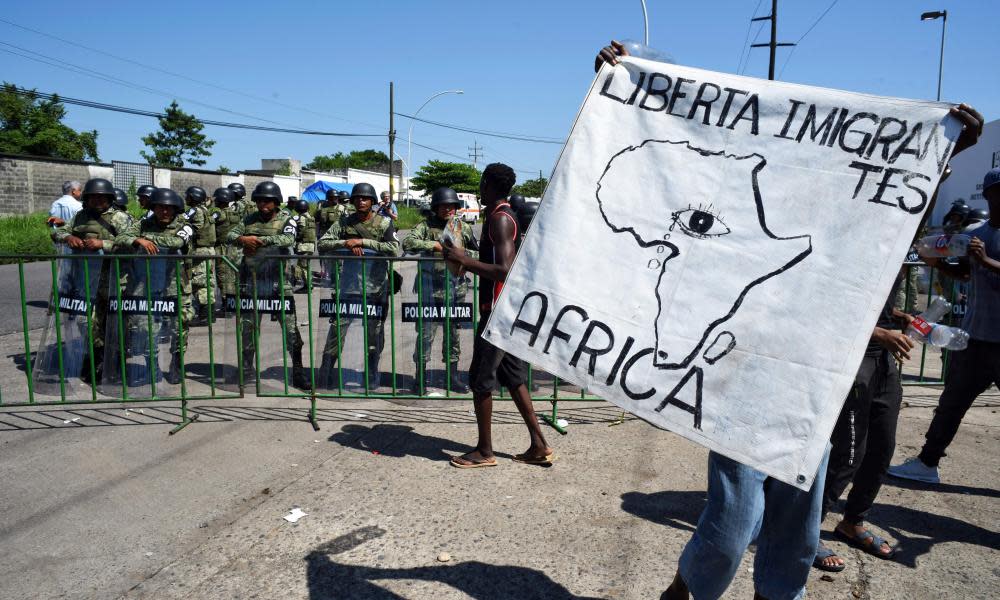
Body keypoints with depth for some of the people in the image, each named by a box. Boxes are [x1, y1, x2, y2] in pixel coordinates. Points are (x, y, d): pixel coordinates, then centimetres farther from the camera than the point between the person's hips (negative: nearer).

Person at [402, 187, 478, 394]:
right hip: (430, 289, -3)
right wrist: (433, 245, -20)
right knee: (425, 332, 0)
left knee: (453, 332, 11)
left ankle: (452, 376, 23)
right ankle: (420, 377, 12)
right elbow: (407, 243, -17)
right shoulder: (426, 226, -1)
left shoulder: (463, 227, 7)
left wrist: (463, 253, -3)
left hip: (455, 289, 3)